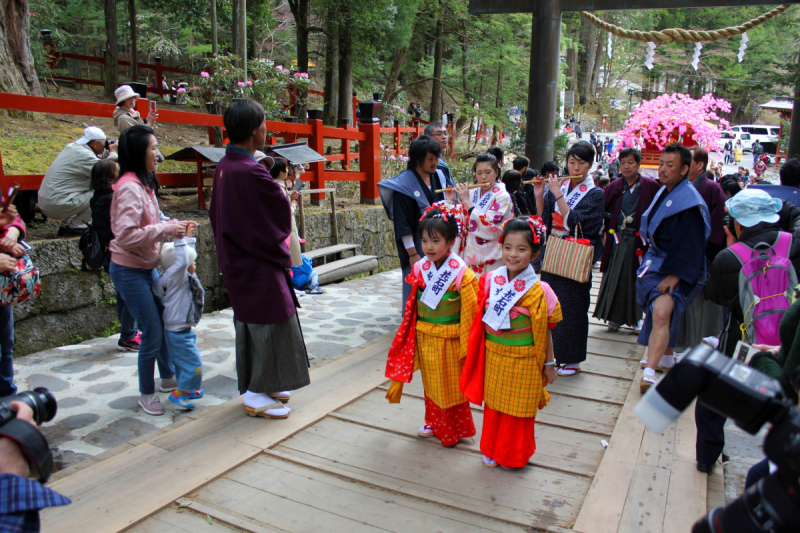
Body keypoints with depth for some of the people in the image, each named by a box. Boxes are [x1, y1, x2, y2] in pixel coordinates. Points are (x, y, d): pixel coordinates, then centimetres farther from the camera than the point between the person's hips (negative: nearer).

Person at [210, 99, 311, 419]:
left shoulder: (225, 166, 5)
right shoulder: (250, 172, -25)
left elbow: (216, 213, 14)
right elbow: (282, 212, -14)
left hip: (236, 261, 10)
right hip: (259, 264, -10)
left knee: (249, 325, 19)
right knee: (268, 325, 3)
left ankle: (255, 386, 33)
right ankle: (256, 396, 15)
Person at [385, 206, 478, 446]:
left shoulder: (461, 274, -18)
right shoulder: (420, 269, -3)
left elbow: (471, 310, -14)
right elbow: (413, 307, 5)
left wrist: (467, 344, -13)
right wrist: (414, 335, 7)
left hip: (450, 341, -5)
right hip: (425, 338, 5)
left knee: (452, 386, 11)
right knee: (431, 383, 20)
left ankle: (457, 430, 30)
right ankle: (434, 424, 39)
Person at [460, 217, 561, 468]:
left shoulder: (538, 291, -15)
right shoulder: (490, 281, -5)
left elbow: (545, 331, -7)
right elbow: (480, 320, 5)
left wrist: (549, 363, -1)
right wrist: (472, 352, 7)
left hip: (523, 361, -3)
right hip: (493, 357, 3)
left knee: (518, 409, 14)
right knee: (493, 405, 18)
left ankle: (515, 455, 35)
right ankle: (491, 450, 38)